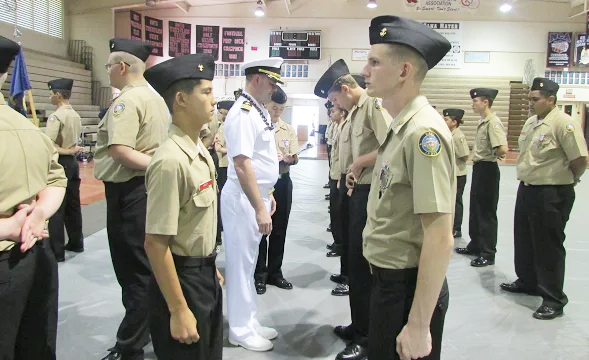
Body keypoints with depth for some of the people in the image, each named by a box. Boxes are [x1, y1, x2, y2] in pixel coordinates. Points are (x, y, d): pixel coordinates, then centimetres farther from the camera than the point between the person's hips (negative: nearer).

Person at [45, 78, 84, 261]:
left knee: (56, 208, -3)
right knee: (73, 205, 15)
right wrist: (70, 151, -2)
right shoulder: (76, 116, 9)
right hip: (73, 163, 8)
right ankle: (76, 243, 25)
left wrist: (64, 151, -10)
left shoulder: (56, 116, -15)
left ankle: (56, 251, 2)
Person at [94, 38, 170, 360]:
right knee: (148, 266, 19)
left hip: (130, 192, -9)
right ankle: (148, 328, 35)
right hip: (150, 188, 9)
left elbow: (121, 151, -28)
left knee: (133, 270, 0)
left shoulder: (126, 100, -16)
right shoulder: (155, 98, 13)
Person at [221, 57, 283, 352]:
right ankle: (241, 331, 19)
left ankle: (249, 323, 32)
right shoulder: (243, 113, -19)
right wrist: (260, 208, -25)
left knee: (249, 263, 18)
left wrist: (267, 196, 20)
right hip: (243, 199, -10)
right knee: (241, 264, 3)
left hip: (257, 195, 10)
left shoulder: (260, 111, 11)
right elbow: (242, 164, -25)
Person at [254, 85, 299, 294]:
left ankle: (275, 271, 23)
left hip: (283, 182, 4)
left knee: (279, 229, 10)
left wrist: (289, 159, -18)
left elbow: (295, 157, 5)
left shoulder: (289, 130, 8)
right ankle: (260, 274, 16)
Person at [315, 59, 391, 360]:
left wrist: (359, 162, -15)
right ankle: (359, 325, 32)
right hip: (358, 191, 10)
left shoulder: (375, 104, -14)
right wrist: (351, 177, 3)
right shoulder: (354, 111, 15)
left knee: (363, 262, -2)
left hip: (372, 192, -10)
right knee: (356, 259, 17)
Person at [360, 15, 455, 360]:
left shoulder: (423, 131, -23)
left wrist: (418, 325, -23)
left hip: (408, 287, -9)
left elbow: (439, 239, -26)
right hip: (388, 279, 9)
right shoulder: (400, 127, 6)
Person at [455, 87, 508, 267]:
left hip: (487, 169, -10)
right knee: (475, 209, 18)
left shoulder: (493, 122, -19)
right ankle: (475, 245, 33)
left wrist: (494, 156, -12)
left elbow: (503, 149, -30)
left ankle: (488, 254, 11)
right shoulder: (482, 122, 11)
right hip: (478, 168, 10)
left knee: (487, 212, 0)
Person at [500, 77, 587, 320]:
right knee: (524, 240, 19)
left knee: (549, 246, 0)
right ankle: (527, 282, 39)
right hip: (527, 190, 9)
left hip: (552, 195, -9)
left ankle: (554, 300, 13)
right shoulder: (531, 122, 10)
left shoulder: (563, 123, -18)